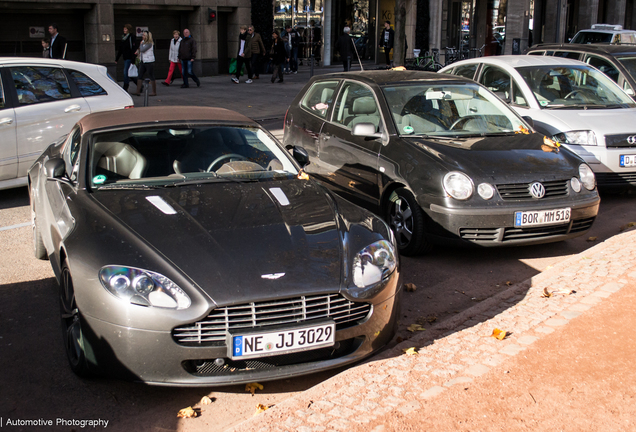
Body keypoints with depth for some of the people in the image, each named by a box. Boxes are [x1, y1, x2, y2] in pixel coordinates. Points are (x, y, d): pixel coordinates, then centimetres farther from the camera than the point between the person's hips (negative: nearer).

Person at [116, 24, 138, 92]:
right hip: (125, 58, 8)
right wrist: (117, 58, 19)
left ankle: (125, 88, -8)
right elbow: (120, 49, 20)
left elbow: (134, 49, -16)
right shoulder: (123, 37, 15)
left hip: (130, 58, -8)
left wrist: (133, 59, -22)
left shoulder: (132, 37, -9)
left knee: (126, 72, -12)